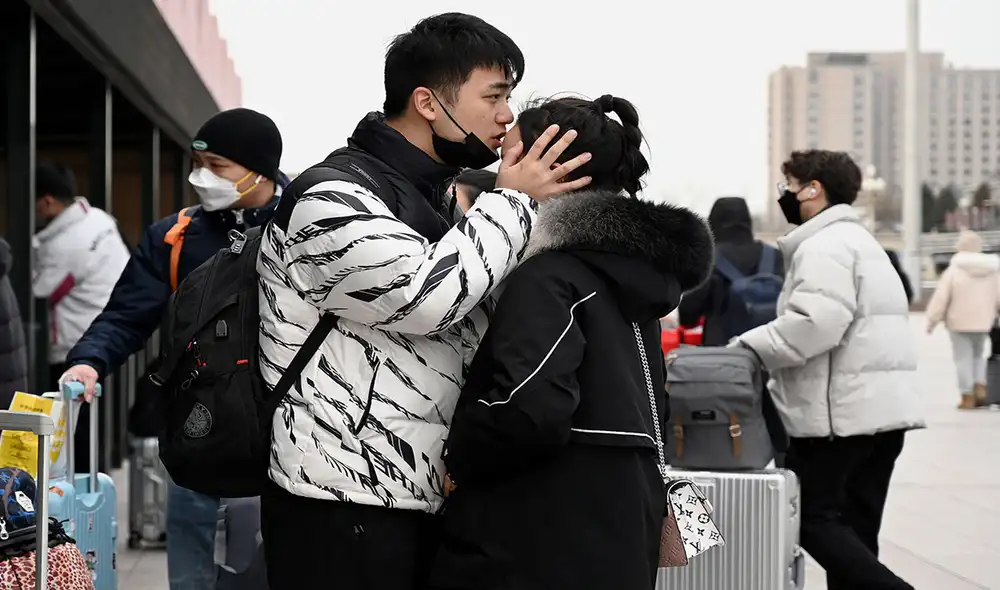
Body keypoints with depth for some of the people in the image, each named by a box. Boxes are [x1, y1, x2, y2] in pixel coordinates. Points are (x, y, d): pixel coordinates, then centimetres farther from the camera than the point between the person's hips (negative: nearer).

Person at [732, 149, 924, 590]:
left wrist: (744, 349, -17)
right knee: (856, 524, 11)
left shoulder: (824, 245, -11)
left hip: (841, 410, -10)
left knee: (812, 517, -3)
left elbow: (814, 324, -25)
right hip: (882, 405, 10)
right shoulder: (857, 239, 23)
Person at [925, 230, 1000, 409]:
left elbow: (941, 298, -11)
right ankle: (980, 386, 5)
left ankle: (967, 396, 2)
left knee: (963, 357, 4)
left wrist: (932, 320, -3)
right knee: (978, 354, 22)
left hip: (959, 321, -4)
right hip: (983, 321, 4)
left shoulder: (954, 270, -11)